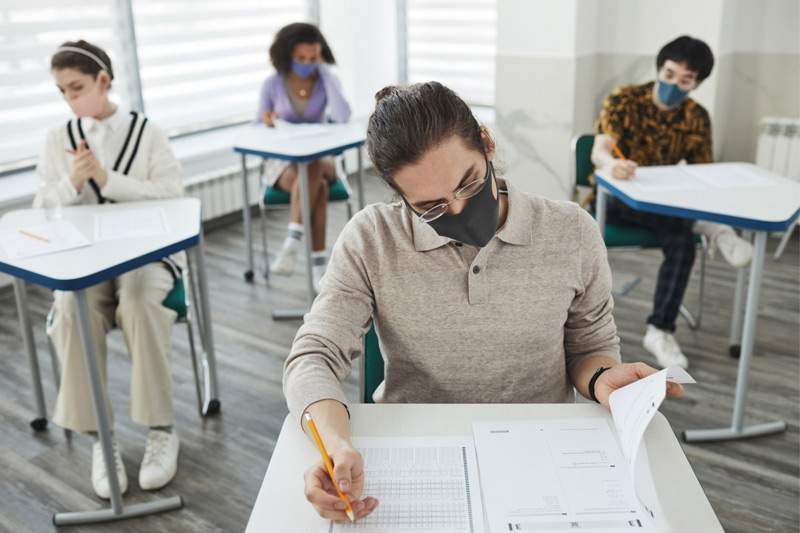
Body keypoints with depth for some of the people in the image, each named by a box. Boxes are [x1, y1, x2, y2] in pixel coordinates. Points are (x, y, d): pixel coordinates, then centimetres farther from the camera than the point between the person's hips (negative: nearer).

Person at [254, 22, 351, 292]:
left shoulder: (327, 81, 0)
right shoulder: (272, 85, -1)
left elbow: (342, 117, -21)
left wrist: (324, 71, -15)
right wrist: (265, 121, -21)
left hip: (321, 158, 1)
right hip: (282, 162, -1)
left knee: (312, 167, -39)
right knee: (318, 188, -35)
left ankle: (292, 244, -37)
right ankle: (317, 267, -37)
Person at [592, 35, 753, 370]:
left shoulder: (696, 118, 2)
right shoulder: (624, 100, -10)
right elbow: (599, 150, -26)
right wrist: (611, 164, -52)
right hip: (616, 198, -3)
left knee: (682, 241, -29)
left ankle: (660, 331, -25)